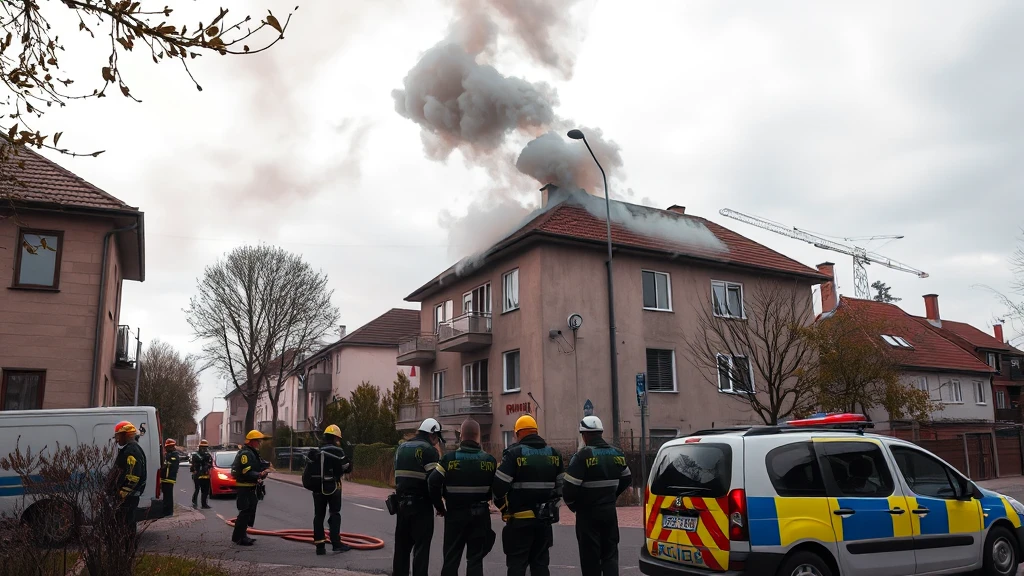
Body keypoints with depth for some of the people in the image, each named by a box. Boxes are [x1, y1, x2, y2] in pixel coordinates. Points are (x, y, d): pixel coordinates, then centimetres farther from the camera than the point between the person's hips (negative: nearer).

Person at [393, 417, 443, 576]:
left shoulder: (401, 448, 13)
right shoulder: (428, 450, -11)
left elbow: (399, 475, 15)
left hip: (402, 502, 7)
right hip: (421, 503, -7)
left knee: (402, 545, 16)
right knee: (421, 546, -1)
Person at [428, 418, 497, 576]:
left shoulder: (449, 458, -8)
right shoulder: (489, 460, -4)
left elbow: (433, 483, -12)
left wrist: (439, 507, 1)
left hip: (455, 513, -1)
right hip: (480, 515, 1)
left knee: (451, 557, 11)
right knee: (475, 557, 8)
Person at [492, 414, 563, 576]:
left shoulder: (514, 453, -10)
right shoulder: (554, 454, 7)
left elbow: (499, 485, -13)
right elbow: (561, 485, 10)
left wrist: (503, 507, 4)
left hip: (520, 518, -5)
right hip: (545, 518, 5)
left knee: (517, 563, 3)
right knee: (540, 562, 14)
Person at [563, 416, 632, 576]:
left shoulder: (582, 456, -17)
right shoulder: (617, 454, 5)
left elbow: (569, 488, -20)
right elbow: (627, 479, 19)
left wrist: (573, 505, -1)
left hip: (588, 513, -5)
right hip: (609, 511, 6)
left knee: (590, 556, 4)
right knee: (610, 554, 13)